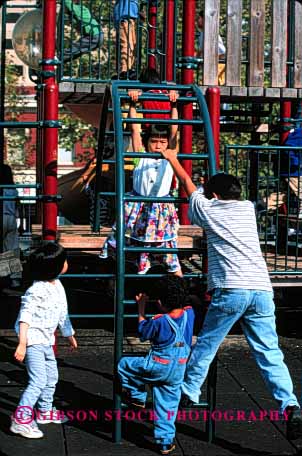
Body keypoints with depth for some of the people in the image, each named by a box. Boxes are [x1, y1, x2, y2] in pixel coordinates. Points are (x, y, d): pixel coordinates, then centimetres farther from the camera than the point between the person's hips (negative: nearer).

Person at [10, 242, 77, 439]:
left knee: (52, 377, 19)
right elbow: (25, 317, -24)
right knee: (38, 380, -13)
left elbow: (62, 312, 19)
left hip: (46, 340, 9)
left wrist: (69, 334, 27)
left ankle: (45, 411, 38)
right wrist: (22, 344, -29)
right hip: (32, 340, -9)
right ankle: (20, 420, -7)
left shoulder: (58, 286, 5)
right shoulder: (37, 290, -23)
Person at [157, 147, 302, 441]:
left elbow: (188, 184, 32)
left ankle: (187, 395, 25)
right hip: (262, 290, 3)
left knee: (205, 346, 14)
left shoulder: (208, 209, 14)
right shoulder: (247, 208, 22)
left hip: (231, 290, -3)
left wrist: (172, 160, 50)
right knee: (270, 355, 2)